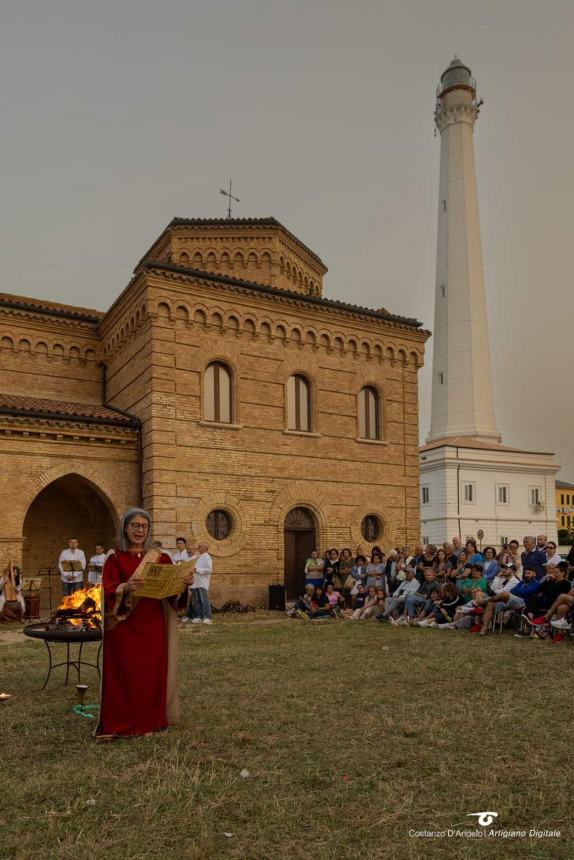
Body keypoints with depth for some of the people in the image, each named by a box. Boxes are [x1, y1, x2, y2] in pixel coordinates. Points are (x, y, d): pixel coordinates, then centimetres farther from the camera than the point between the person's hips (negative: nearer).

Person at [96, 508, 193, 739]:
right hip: (124, 627, -2)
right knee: (124, 674, -1)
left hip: (153, 626, 2)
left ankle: (149, 720, 18)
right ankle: (121, 724, 11)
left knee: (152, 673, 5)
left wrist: (184, 583, -19)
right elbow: (108, 590, -10)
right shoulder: (115, 559, 1)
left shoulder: (160, 558, 8)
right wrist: (125, 587, -30)